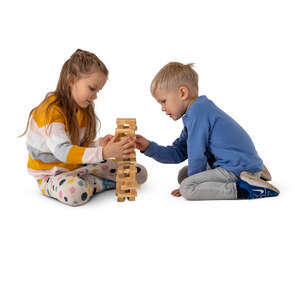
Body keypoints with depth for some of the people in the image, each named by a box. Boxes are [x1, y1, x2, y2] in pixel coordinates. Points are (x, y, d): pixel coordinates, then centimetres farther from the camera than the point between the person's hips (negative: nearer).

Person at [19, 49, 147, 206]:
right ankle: (106, 183, -14)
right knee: (75, 191, -44)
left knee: (140, 173, -3)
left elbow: (81, 145, 6)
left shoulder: (83, 108, 3)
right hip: (51, 174, -6)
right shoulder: (50, 111, -22)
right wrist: (103, 153, -45)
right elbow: (62, 151, -35)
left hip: (79, 166, 6)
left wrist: (99, 144, -17)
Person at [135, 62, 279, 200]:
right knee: (184, 174, 19)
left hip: (239, 167, -11)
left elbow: (197, 155, -16)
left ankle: (244, 189, -22)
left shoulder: (197, 112, -16)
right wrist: (149, 147, 8)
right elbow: (179, 153, 17)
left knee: (187, 187, -19)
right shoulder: (200, 110, 18)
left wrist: (191, 184, -1)